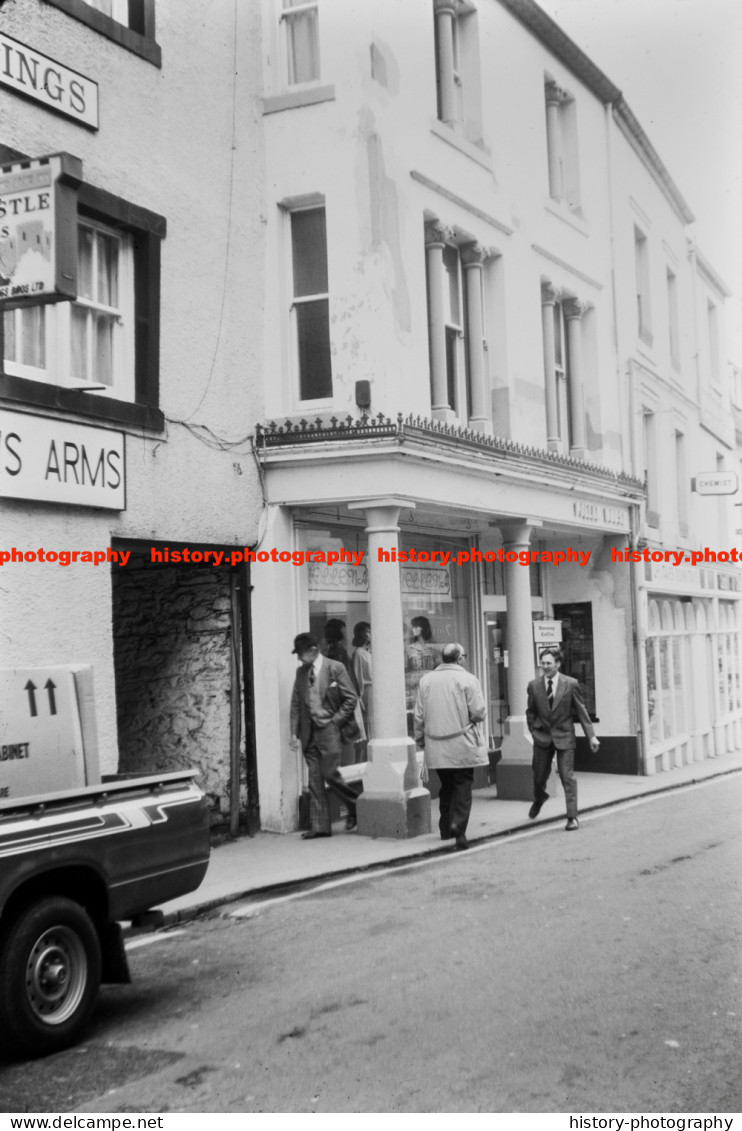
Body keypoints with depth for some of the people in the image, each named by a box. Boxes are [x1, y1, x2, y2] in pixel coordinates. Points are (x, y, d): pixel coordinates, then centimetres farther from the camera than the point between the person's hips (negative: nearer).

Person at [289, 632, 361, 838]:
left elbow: (351, 698, -4)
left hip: (328, 730, -5)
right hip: (309, 733, 5)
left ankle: (357, 805, 17)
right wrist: (294, 732, 5)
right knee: (315, 780, 4)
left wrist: (335, 721, -8)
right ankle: (319, 826, 8)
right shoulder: (301, 672, 10)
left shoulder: (335, 668, -5)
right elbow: (295, 704, 12)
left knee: (330, 774, -8)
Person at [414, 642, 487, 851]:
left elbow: (419, 715, 5)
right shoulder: (468, 679, -8)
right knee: (462, 786, 2)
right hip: (462, 746, -4)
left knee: (446, 786, 17)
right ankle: (458, 826, -13)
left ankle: (446, 828, 23)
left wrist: (420, 738, 16)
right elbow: (478, 713, -12)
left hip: (436, 746, 4)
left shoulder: (426, 679, 2)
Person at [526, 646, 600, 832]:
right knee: (539, 776, 11)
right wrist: (534, 729, 1)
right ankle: (539, 798, 44)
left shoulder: (570, 684, -6)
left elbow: (581, 710, -2)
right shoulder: (534, 686, -1)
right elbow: (530, 711, 12)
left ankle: (572, 817, -1)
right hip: (542, 737, 2)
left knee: (567, 776, -7)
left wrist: (591, 735, -6)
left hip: (564, 736, -2)